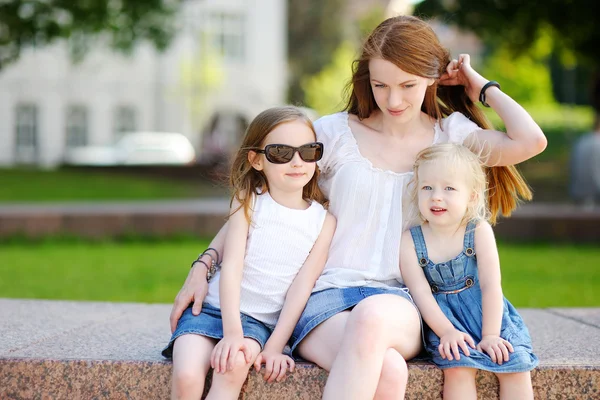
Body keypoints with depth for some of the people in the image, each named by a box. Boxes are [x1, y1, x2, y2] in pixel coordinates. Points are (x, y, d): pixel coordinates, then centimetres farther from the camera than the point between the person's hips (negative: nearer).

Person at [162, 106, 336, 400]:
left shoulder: (324, 221, 2)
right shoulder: (248, 201, 0)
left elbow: (302, 287, -2)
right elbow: (231, 268, -8)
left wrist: (274, 348, -11)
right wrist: (232, 333, -19)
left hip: (259, 321, 0)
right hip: (213, 308, 0)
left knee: (235, 368, -32)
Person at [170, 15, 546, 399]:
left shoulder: (450, 135, 11)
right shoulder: (335, 133, 8)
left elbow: (530, 142, -6)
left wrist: (482, 87, 8)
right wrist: (203, 267, 1)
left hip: (401, 300, 1)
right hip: (325, 295, -1)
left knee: (372, 315, -40)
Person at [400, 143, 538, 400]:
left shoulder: (479, 231, -6)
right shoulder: (410, 242, -5)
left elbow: (490, 286, -10)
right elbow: (421, 293, -11)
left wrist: (490, 335, -18)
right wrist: (447, 331, -24)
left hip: (486, 313, 1)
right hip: (442, 318, -1)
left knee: (516, 362, -19)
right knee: (458, 365, -29)